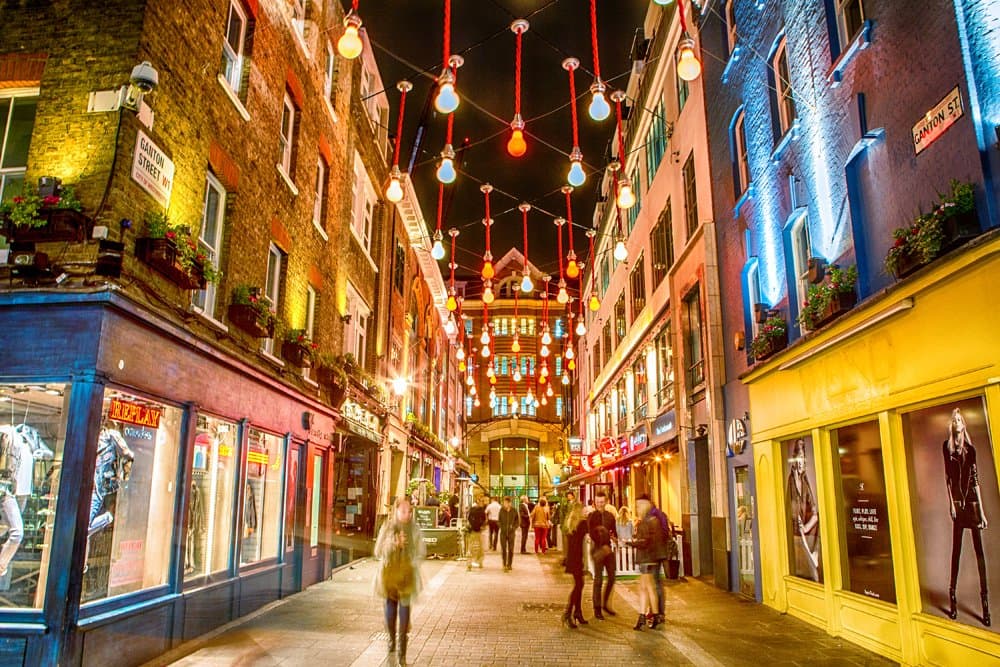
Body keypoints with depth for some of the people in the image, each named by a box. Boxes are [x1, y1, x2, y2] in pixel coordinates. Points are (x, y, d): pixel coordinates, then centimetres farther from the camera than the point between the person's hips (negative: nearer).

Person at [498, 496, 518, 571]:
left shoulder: (514, 511, -2)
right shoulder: (501, 510, 0)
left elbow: (517, 520, 6)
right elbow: (499, 520, 8)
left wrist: (514, 527, -7)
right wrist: (501, 527, -5)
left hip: (511, 532, 0)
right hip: (503, 532, 0)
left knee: (511, 549, 5)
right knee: (503, 549, 0)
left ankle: (509, 565, 19)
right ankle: (504, 565, 8)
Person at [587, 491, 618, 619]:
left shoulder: (610, 516, 10)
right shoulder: (591, 516, -4)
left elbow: (614, 531, 15)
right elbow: (592, 534, -12)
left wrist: (614, 538, -8)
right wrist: (602, 546, -21)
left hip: (609, 549, 5)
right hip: (597, 549, -5)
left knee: (612, 578, 7)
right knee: (598, 580, -2)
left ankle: (606, 604, 25)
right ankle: (597, 609, 6)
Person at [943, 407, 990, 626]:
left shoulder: (970, 449, 2)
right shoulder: (947, 447, 2)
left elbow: (975, 478, 2)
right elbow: (947, 476, 2)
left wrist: (982, 510, 0)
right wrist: (951, 503, -4)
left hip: (972, 500, 0)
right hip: (957, 500, 0)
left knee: (979, 549, 1)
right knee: (956, 548, 4)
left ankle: (985, 597, 4)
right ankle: (953, 595, 11)